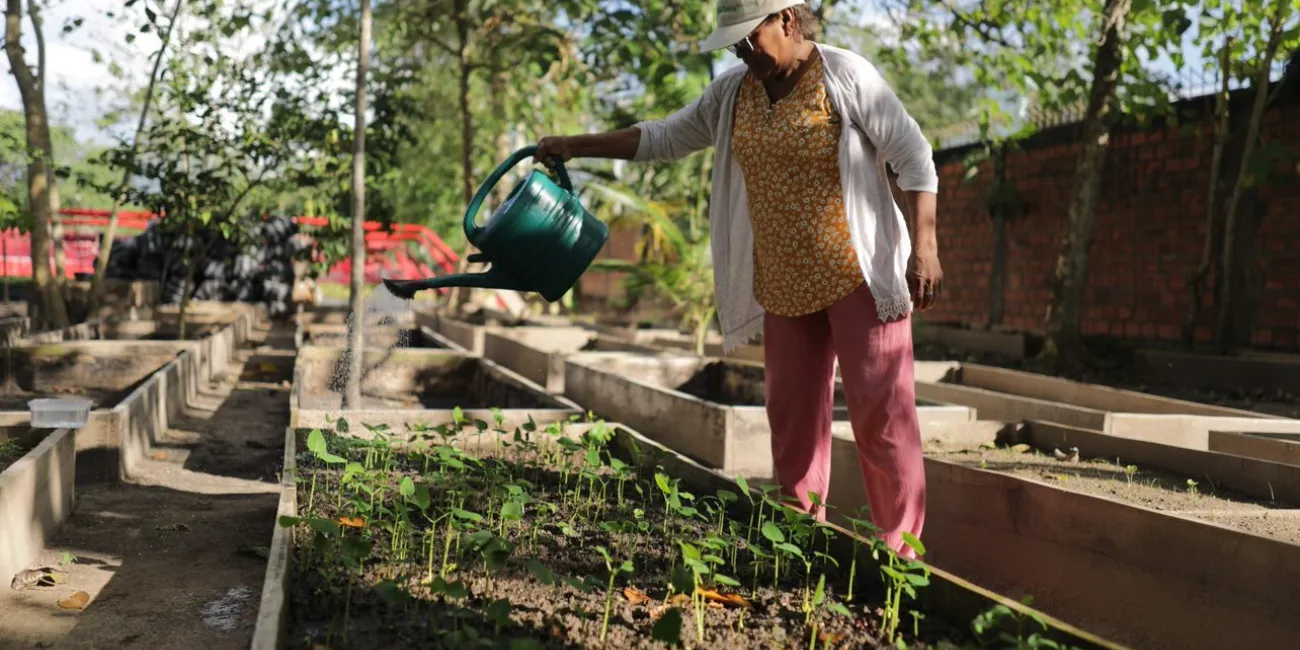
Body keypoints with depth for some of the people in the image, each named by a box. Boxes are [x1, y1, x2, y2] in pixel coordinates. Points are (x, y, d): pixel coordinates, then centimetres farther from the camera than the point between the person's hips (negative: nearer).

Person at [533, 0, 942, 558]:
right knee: (792, 419, 6)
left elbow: (915, 159, -9)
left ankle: (900, 553, 3)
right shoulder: (733, 92, 7)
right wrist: (576, 146, 11)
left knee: (881, 413, -5)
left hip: (857, 275, -5)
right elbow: (663, 138, 15)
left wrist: (924, 249, -16)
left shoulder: (846, 77, -9)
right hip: (785, 286, 6)